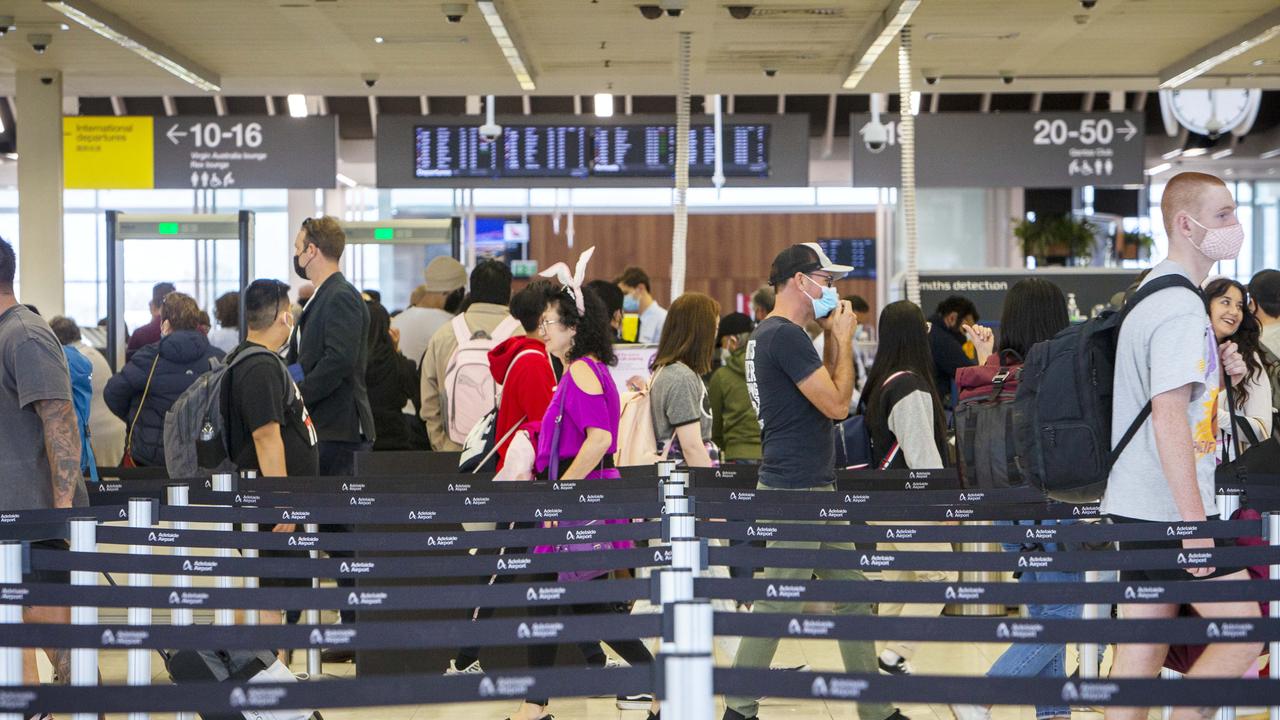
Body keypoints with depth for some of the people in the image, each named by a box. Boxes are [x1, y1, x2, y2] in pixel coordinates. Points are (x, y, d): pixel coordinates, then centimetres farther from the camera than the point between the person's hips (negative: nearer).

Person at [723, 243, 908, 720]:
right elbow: (837, 404, -19)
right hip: (797, 489, -11)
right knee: (779, 602, -4)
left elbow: (825, 390, 20)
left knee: (852, 597, 13)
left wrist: (834, 337, 11)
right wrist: (843, 338, -8)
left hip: (815, 488, 11)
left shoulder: (770, 334, 16)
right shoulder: (786, 336, -17)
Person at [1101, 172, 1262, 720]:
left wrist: (1219, 372, 9)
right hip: (1170, 509, -10)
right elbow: (1169, 418, -22)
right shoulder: (1181, 308, -15)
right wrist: (1195, 523, -22)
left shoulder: (1152, 295, 16)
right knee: (1245, 632, -2)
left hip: (1135, 506, 10)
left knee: (1142, 651, 9)